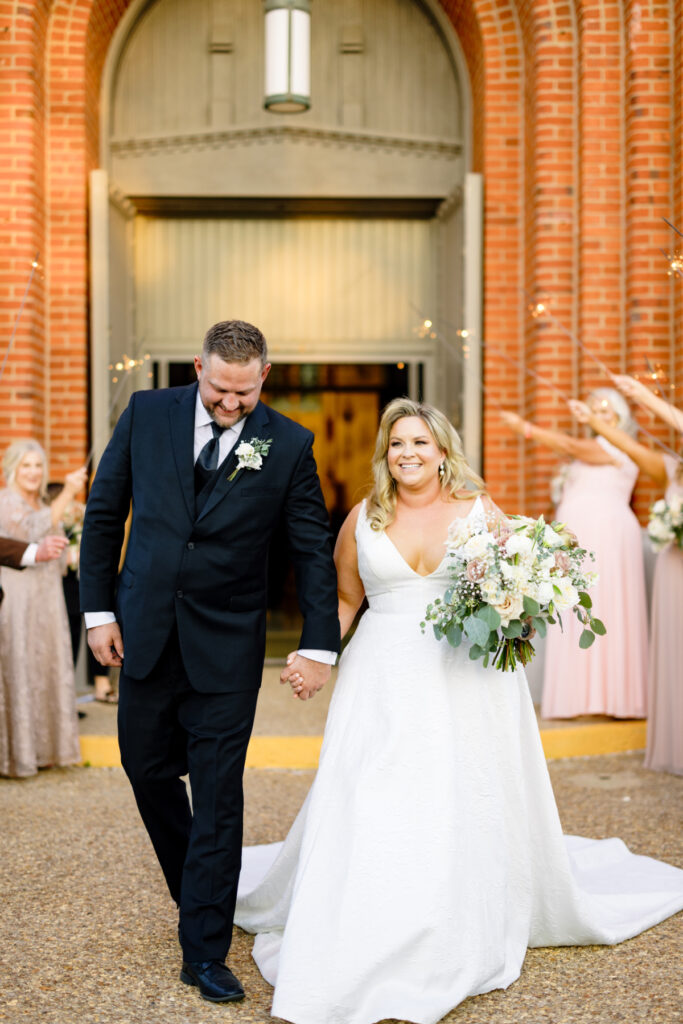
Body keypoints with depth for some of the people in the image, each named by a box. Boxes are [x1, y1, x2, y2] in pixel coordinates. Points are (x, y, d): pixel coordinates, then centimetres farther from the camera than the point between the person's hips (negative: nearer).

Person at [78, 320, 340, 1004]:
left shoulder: (289, 445, -6)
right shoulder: (147, 414, -2)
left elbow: (313, 549, -1)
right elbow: (103, 511, 4)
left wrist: (319, 645, -5)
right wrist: (97, 608, 1)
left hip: (226, 646, -3)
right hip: (145, 634, 3)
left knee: (218, 797, -1)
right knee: (148, 770, 14)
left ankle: (205, 953, 10)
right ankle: (197, 892, 38)